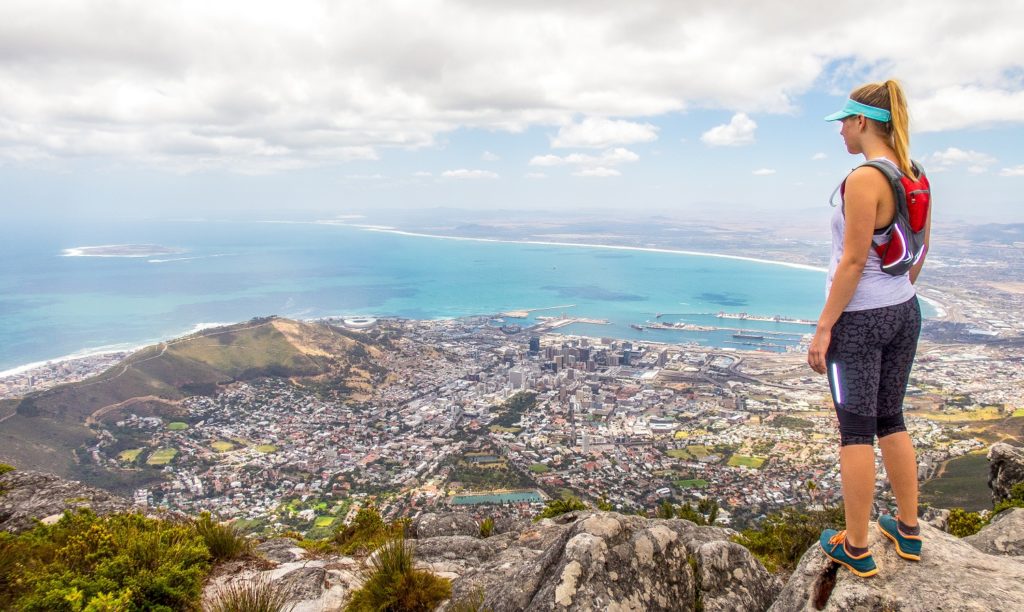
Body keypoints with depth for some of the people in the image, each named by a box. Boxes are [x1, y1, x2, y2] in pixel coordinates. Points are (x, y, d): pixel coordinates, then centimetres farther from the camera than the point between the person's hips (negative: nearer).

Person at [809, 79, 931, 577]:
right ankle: (909, 531, 31)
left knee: (855, 430, 2)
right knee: (891, 420, 19)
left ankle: (856, 548, 14)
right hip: (904, 312, 8)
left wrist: (823, 327, -16)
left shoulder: (864, 179, -18)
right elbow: (920, 252, 14)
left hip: (859, 317, -8)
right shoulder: (914, 176, 7)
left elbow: (854, 261, -20)